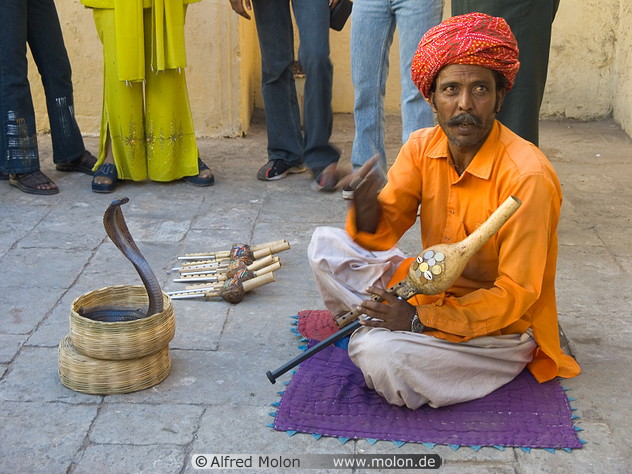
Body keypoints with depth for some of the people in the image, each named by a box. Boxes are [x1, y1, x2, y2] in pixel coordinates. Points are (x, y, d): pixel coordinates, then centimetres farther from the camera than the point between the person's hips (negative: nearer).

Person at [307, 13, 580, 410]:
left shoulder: (527, 176, -25)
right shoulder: (423, 147, -5)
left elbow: (515, 295, -23)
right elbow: (381, 235, -5)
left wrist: (421, 319, -29)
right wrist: (366, 208, -29)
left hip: (500, 329, -6)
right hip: (430, 291, 7)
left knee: (380, 355, -29)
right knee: (326, 245, 2)